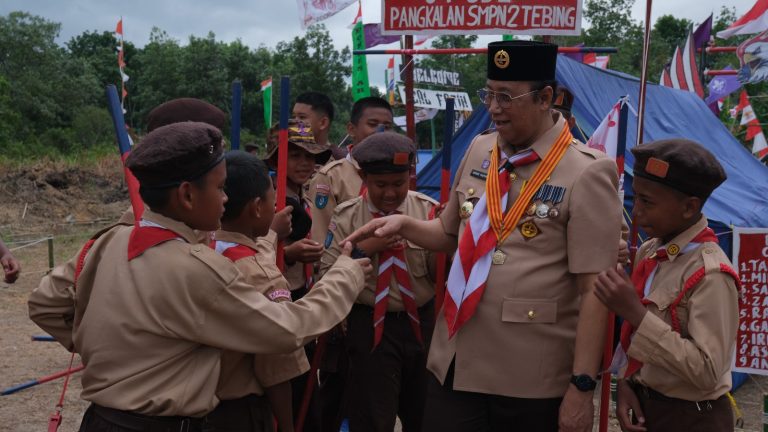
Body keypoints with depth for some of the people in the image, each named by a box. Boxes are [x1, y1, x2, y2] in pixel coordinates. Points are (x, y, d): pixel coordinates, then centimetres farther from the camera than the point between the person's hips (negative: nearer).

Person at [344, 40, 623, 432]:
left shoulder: (586, 173, -10)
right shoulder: (478, 150, 7)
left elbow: (593, 290, -12)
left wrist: (582, 386, -14)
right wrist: (403, 224, 1)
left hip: (533, 377, -5)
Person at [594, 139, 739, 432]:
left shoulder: (710, 273, -21)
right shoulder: (649, 253, 1)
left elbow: (708, 372, -25)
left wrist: (635, 312, -27)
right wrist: (627, 382, -4)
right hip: (643, 407, 6)